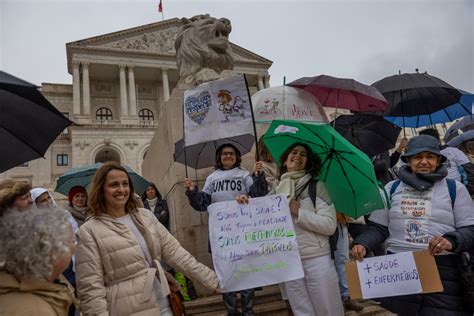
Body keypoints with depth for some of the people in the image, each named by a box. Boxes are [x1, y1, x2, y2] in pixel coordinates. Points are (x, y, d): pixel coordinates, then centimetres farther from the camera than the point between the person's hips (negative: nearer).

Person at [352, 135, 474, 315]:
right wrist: (362, 244, -9)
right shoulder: (392, 188, 10)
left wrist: (452, 240, -18)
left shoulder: (454, 188, 6)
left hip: (443, 269, -1)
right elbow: (379, 227, 10)